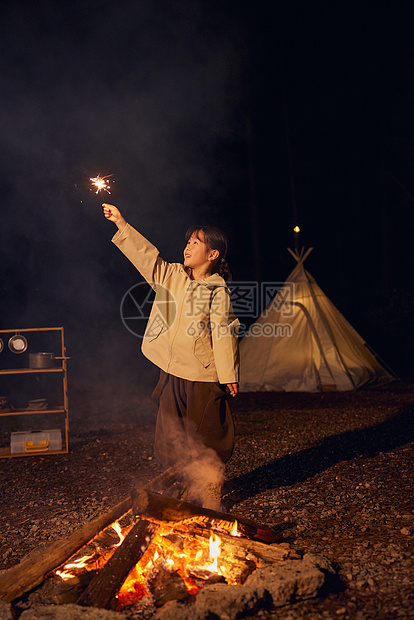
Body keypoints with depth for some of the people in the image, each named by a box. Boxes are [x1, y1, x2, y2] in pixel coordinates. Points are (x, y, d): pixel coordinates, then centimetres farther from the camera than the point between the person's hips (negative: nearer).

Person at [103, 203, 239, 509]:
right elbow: (148, 256, 4)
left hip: (203, 376, -6)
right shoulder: (173, 276, 8)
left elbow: (224, 335, -10)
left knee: (206, 438, 4)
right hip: (173, 372, 6)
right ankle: (191, 492, 30)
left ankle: (211, 498, 20)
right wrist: (121, 224, -3)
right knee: (176, 436, 13)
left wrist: (229, 375, -10)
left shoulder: (218, 290, -8)